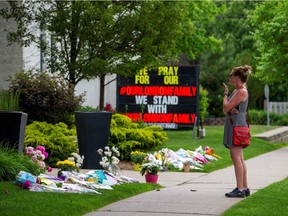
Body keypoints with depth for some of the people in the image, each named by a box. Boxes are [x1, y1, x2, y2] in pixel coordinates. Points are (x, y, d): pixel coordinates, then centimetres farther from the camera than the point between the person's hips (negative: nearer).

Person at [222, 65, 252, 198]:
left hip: (237, 126, -10)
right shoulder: (237, 90, 18)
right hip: (234, 125, 10)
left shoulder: (241, 92, -13)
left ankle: (240, 189, -11)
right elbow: (225, 110, 16)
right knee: (239, 159, 11)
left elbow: (226, 107, -17)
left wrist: (225, 94, -1)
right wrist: (230, 109, -7)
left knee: (236, 158, -11)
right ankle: (244, 188, 15)